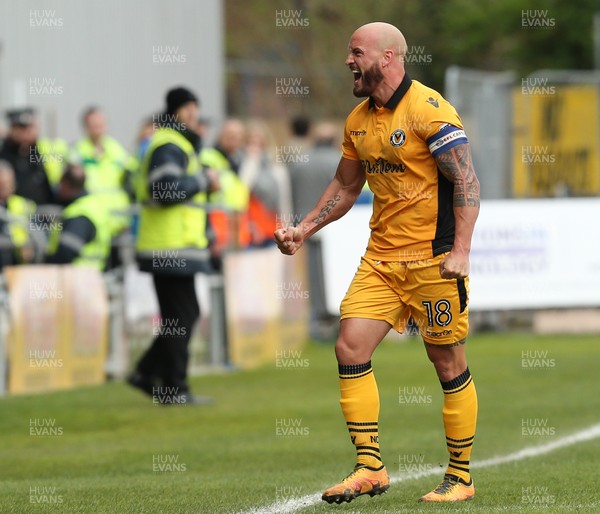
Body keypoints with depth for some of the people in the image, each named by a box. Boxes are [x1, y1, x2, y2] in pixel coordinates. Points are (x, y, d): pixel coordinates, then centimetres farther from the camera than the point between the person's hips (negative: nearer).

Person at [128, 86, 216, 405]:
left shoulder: (181, 144, 21)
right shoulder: (168, 146, -13)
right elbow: (165, 189, -26)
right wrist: (202, 179, -15)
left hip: (176, 246, 10)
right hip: (171, 247, -10)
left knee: (185, 314, 14)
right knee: (180, 317, -6)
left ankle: (147, 373, 16)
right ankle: (174, 389, -2)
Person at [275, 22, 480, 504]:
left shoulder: (429, 110, -12)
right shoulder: (358, 120, 11)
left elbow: (467, 180, -15)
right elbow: (346, 185, 24)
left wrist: (460, 251, -23)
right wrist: (304, 230, 15)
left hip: (433, 259, -7)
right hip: (381, 259, 7)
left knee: (448, 364, 0)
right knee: (350, 347, -5)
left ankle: (461, 477, 11)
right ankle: (370, 468, 0)